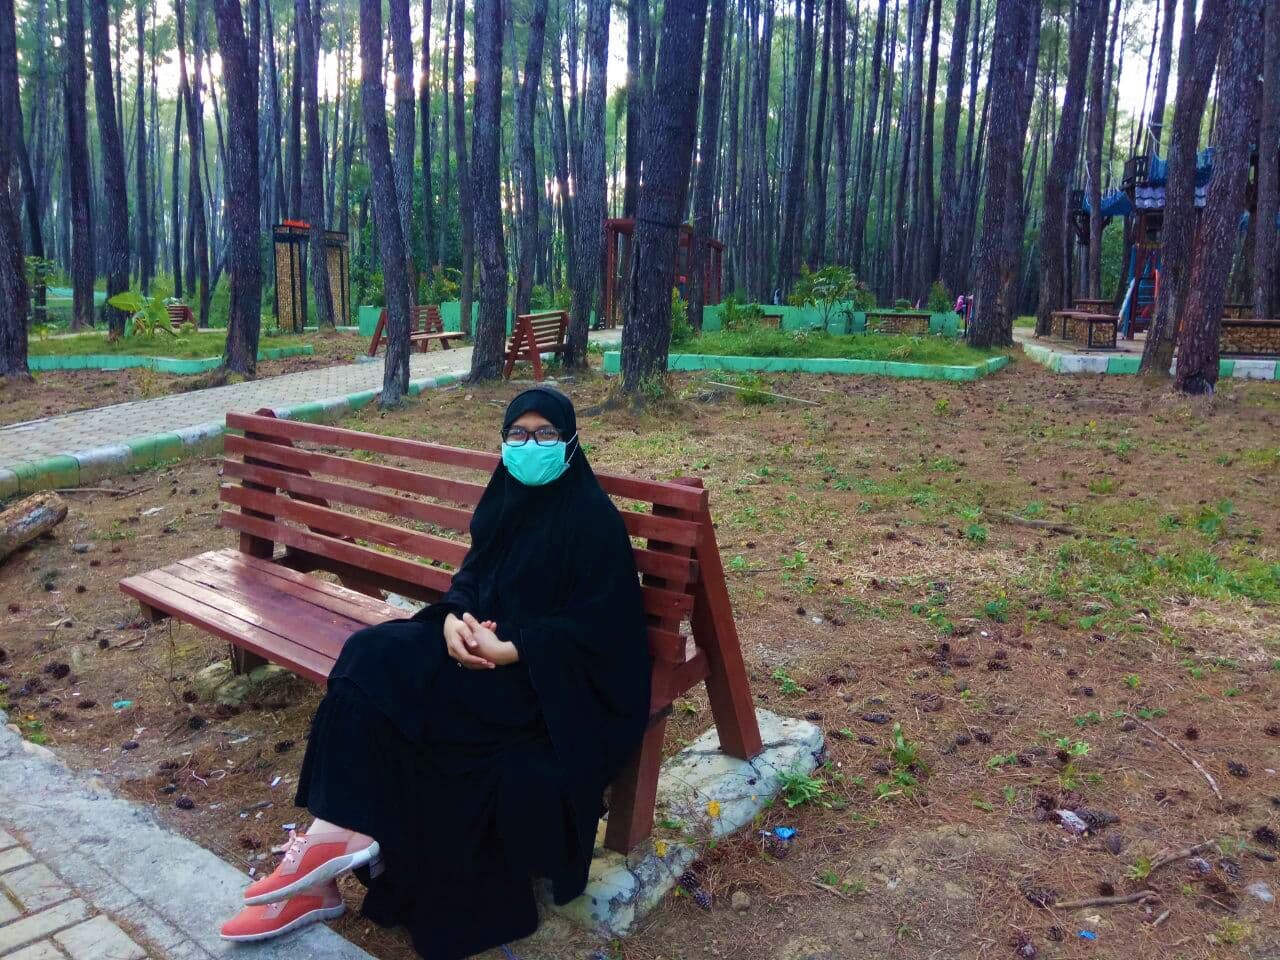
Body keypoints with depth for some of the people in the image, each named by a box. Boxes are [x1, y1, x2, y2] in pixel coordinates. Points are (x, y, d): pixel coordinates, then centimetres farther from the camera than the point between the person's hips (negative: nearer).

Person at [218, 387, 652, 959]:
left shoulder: (593, 517, -12)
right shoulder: (504, 499, 10)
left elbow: (597, 622, -15)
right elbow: (473, 574, 13)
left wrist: (509, 650, -23)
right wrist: (454, 616, -11)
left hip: (549, 673, -7)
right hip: (480, 640, 7)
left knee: (381, 678, -21)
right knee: (370, 654, -17)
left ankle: (339, 832, -8)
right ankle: (338, 832, -17)